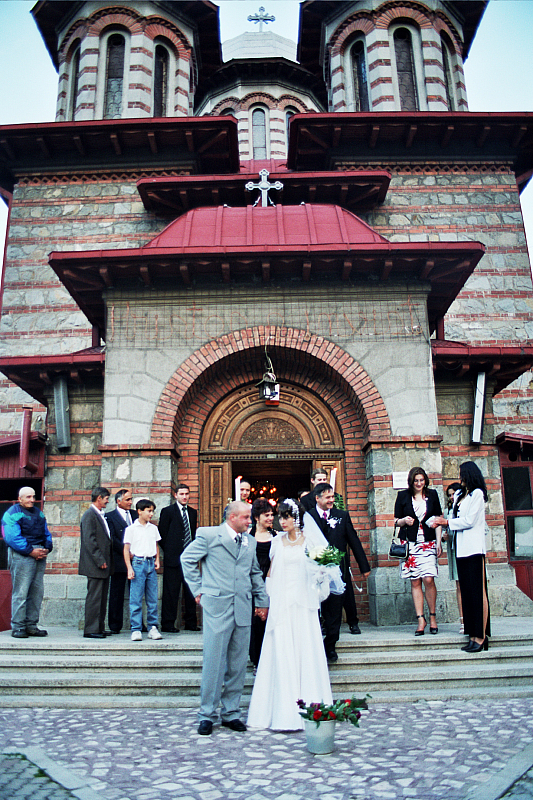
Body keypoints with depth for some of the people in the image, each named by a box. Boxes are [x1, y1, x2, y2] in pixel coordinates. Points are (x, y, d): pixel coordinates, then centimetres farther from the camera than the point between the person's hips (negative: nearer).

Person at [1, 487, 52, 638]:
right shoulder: (12, 514, -2)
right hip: (21, 556, -7)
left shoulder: (38, 513, 19)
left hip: (39, 556, 7)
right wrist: (31, 551, -15)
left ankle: (31, 625, 15)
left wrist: (46, 549, 1)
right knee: (20, 593, -6)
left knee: (37, 592, 7)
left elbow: (46, 533, 20)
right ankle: (17, 627, 2)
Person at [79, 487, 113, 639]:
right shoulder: (89, 515, -11)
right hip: (95, 565, -9)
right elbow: (89, 540, -18)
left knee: (102, 597, 12)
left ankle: (99, 628, 19)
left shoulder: (101, 516, 17)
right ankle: (91, 630, 1)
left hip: (104, 564, 9)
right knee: (94, 597, -5)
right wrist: (100, 561, -19)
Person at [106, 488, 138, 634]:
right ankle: (115, 625, 13)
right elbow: (112, 539, -8)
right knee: (117, 595, 4)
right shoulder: (110, 517, -1)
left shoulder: (135, 514, 13)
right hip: (119, 561, -4)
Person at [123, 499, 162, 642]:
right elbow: (126, 549, -1)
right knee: (136, 599, -3)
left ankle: (153, 628, 13)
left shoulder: (153, 528, 12)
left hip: (151, 563, 4)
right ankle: (136, 630, 4)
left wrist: (157, 559, 7)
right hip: (138, 562, -4)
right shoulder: (131, 529, -1)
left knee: (153, 598, 5)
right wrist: (129, 568, -8)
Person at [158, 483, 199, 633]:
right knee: (171, 592, -1)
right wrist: (169, 552, -2)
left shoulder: (193, 512, 14)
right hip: (173, 558, -5)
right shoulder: (168, 511, -2)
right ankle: (168, 624, 7)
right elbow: (162, 535, -1)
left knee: (190, 590, 9)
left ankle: (191, 623, 19)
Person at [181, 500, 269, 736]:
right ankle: (207, 715, 15)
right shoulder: (209, 535, -3)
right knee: (213, 662, 0)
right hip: (217, 606, -5)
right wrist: (198, 590, 0)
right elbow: (187, 558, 1)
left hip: (243, 609, 5)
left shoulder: (250, 542, 12)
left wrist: (262, 601, 18)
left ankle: (231, 713, 23)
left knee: (238, 664, 10)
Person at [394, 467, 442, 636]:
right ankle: (421, 619, 7)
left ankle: (432, 616, 9)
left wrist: (438, 542, 5)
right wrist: (404, 520, -12)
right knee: (415, 582, 0)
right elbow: (396, 521, 10)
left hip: (428, 543, 0)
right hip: (409, 543, 0)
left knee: (428, 579, -10)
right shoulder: (403, 496, 5)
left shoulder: (432, 495, 8)